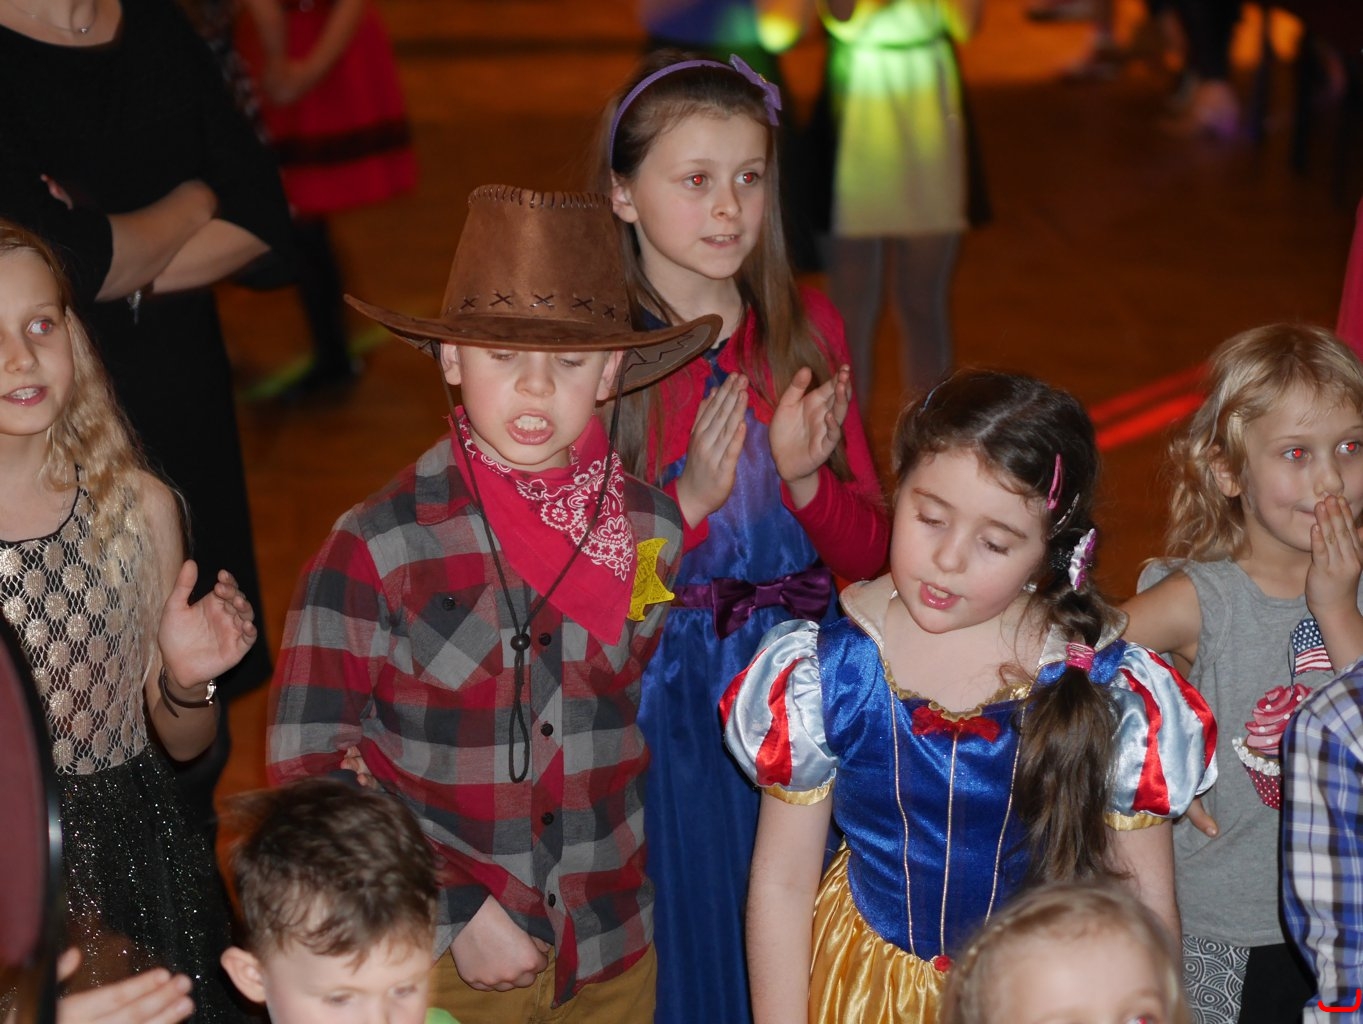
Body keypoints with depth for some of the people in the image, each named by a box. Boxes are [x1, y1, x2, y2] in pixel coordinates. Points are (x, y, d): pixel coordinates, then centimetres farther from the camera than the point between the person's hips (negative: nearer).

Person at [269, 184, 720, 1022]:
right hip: (437, 957, -3)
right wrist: (458, 912, -13)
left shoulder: (655, 532, -1)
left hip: (617, 953, 3)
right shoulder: (376, 545, -11)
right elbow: (310, 764, -10)